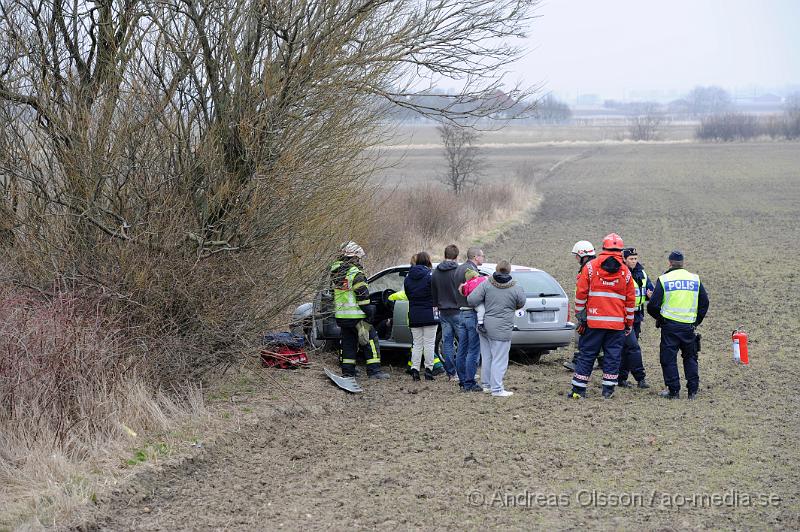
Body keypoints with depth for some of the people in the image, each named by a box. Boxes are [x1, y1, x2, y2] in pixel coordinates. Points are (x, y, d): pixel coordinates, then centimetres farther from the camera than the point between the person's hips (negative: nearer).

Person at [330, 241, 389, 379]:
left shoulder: (336, 273, 11)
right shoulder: (355, 273, -15)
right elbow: (362, 295, -18)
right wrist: (369, 310, -10)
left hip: (341, 315, 8)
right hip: (356, 315, -8)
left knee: (348, 342, 15)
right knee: (371, 340, -1)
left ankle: (347, 371, 16)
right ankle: (374, 370, -4)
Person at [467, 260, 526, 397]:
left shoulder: (486, 284, -4)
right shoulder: (516, 289, -8)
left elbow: (471, 300, -9)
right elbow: (521, 304, 9)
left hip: (485, 325, 4)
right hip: (501, 329, -4)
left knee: (486, 357, 17)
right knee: (499, 360, 0)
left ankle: (487, 384, 26)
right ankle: (497, 389, -1)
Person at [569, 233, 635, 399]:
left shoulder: (591, 266, -1)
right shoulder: (625, 272, 3)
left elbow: (581, 294, 0)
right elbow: (630, 301, 8)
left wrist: (579, 316, 8)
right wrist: (629, 323, 16)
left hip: (594, 321, 0)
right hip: (617, 323, 0)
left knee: (587, 354, 4)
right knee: (613, 355, 7)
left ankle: (578, 389, 5)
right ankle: (608, 390, 5)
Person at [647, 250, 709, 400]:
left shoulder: (664, 279, -4)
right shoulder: (695, 279, 5)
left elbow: (653, 304, -6)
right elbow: (704, 302, 9)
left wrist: (658, 317, 13)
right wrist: (697, 320, 18)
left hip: (670, 325, -3)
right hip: (689, 325, 3)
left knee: (669, 358, 5)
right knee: (690, 357, 15)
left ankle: (673, 390, 3)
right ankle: (693, 390, 11)